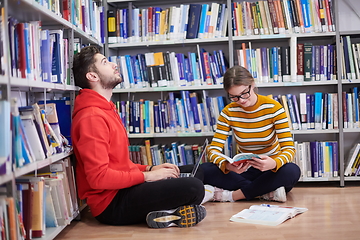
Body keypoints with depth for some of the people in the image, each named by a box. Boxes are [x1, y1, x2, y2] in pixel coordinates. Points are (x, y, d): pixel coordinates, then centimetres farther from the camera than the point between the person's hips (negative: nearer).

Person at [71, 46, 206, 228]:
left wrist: (149, 169, 7)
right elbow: (98, 177, -23)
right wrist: (147, 176, -15)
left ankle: (159, 213, -2)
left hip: (120, 190, 11)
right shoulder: (91, 117, -17)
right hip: (111, 203, -11)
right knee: (194, 188, -21)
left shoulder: (105, 109, 17)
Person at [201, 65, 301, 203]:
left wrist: (274, 163, -39)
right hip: (243, 170, 2)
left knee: (292, 171, -36)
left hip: (270, 170, -1)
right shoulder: (229, 112, -7)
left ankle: (231, 195, -28)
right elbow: (213, 149, -12)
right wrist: (227, 165, -35)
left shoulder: (273, 108, -11)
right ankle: (267, 192, -24)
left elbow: (289, 148, -16)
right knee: (204, 170, -24)